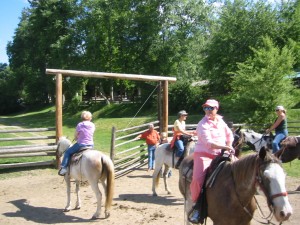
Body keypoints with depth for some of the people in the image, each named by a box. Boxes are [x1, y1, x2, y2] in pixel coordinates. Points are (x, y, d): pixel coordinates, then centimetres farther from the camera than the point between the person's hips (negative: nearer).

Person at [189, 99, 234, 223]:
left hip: (220, 155, 7)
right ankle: (197, 205, -9)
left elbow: (229, 135, 21)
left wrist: (229, 146, 3)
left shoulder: (221, 121, 9)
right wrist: (225, 147, -27)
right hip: (204, 154, -6)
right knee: (198, 178, -28)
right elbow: (208, 142, -22)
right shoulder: (203, 124, -11)